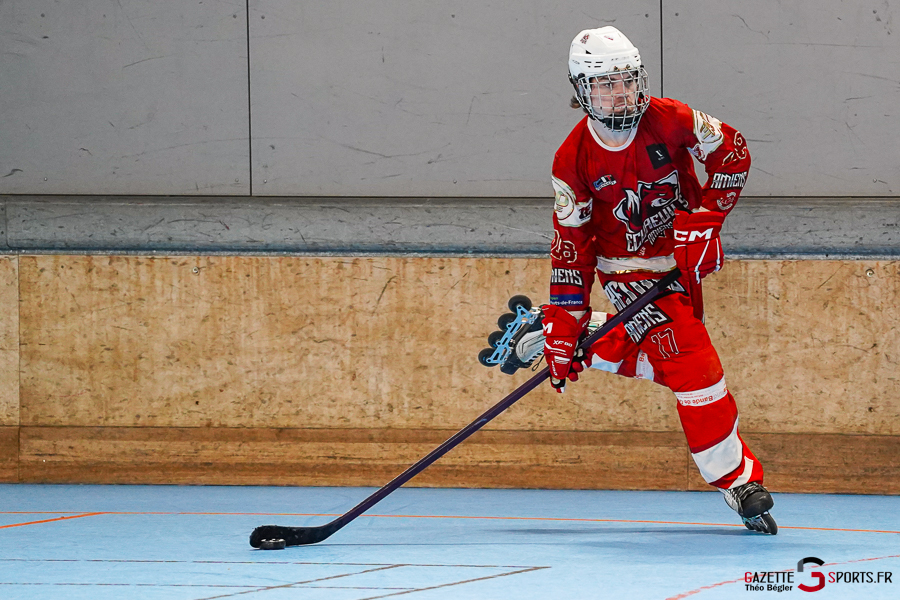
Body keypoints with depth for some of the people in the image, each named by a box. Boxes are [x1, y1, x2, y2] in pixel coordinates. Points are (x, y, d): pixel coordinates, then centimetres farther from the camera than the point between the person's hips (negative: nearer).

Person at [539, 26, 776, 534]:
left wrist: (705, 218, -15)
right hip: (630, 269, -3)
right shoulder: (574, 159, -16)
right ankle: (738, 479, -8)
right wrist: (565, 323, -14)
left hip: (684, 256, 3)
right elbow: (572, 244, -12)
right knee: (690, 361, -14)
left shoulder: (670, 121, -16)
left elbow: (733, 151, -6)